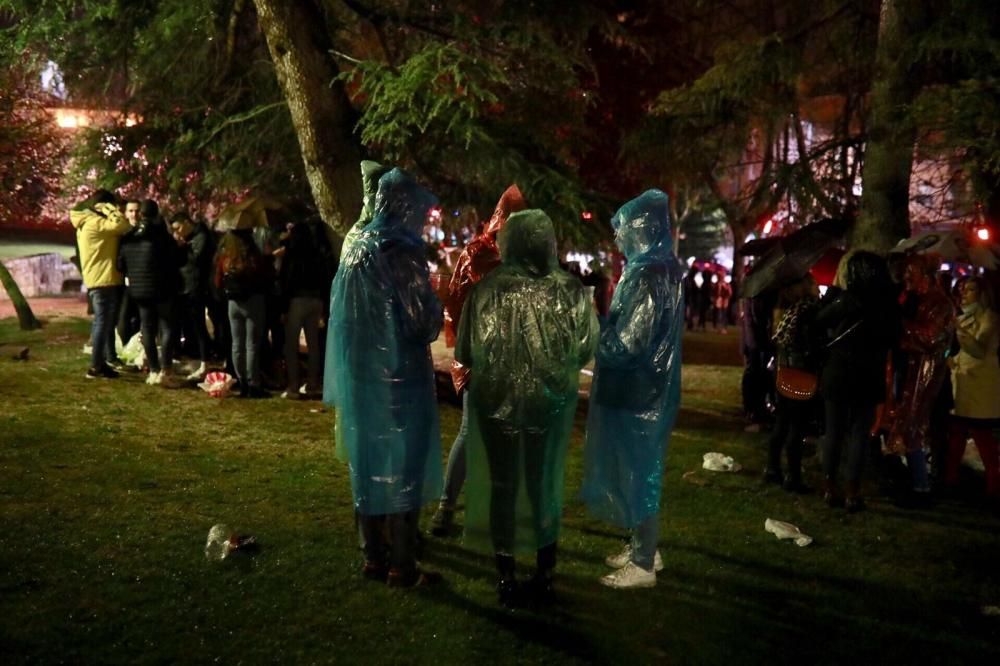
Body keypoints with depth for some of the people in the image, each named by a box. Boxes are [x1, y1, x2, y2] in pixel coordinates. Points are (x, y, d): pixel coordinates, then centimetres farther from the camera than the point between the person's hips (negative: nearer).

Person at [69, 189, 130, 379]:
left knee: (102, 321, 17)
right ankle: (96, 366, -5)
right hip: (104, 280, -10)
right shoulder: (95, 222, -15)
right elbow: (122, 224, -26)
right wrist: (108, 208, -12)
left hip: (97, 279, 10)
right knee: (104, 322, -7)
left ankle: (108, 358, 26)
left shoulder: (87, 223, 17)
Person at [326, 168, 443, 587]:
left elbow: (343, 314, 13)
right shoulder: (402, 252, -16)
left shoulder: (356, 249, 7)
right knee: (402, 470, 2)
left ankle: (374, 557, 24)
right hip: (399, 376, -7)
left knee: (370, 465, 14)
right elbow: (426, 321, -15)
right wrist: (435, 311, 5)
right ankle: (402, 567, 10)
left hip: (360, 374, 7)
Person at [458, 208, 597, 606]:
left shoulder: (488, 289, -14)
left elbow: (464, 352, -8)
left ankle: (506, 578, 19)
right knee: (545, 485, 17)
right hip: (550, 401, 1)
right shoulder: (572, 291, -12)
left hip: (496, 400, -1)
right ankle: (545, 577, 24)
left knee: (503, 486, 13)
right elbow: (587, 350, -1)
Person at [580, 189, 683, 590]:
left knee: (637, 472, 0)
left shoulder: (651, 275, -20)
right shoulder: (654, 269, 10)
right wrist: (602, 326, 8)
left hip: (637, 391, -10)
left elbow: (630, 340, -22)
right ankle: (642, 547, 31)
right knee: (634, 469, 18)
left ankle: (643, 565, 11)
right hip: (640, 387, 10)